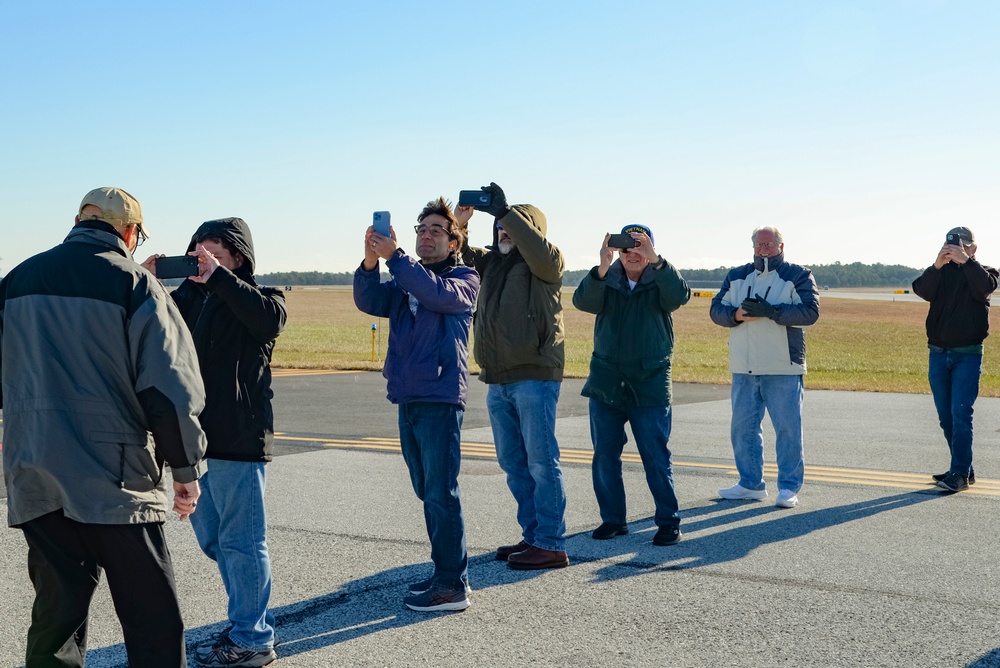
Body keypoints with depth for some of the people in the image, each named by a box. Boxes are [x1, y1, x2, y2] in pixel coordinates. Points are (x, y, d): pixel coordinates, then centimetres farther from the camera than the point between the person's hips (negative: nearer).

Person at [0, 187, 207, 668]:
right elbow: (170, 387, -12)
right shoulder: (133, 283, -6)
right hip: (114, 483, -5)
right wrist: (185, 467, -2)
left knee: (55, 614, 14)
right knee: (153, 625, 3)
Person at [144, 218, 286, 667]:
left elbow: (271, 319, -26)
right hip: (195, 436, 8)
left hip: (238, 441, -8)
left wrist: (217, 276, -24)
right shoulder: (189, 295, 13)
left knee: (240, 541, -1)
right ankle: (251, 621, 30)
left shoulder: (257, 297, -3)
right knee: (213, 540, 16)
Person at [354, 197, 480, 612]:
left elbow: (439, 294, -21)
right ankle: (447, 573, 23)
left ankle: (452, 586, -4)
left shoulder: (465, 279, 1)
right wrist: (370, 261, -16)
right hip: (407, 399, 7)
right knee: (428, 493, 13)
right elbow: (370, 302, 1)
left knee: (440, 493, -8)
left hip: (440, 398, -7)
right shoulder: (404, 282, 18)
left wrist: (394, 257, -23)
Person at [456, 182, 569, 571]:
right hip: (497, 380, 8)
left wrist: (504, 211, -23)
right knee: (512, 463, 12)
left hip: (534, 376, -8)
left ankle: (551, 545, -2)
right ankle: (532, 536, 22)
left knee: (541, 462, -6)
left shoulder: (545, 264, -3)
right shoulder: (490, 262, 18)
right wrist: (458, 225, -1)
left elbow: (540, 251, -24)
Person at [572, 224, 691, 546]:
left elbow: (680, 295, -19)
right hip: (606, 383, 2)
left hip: (650, 384, -2)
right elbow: (582, 300, -15)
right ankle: (613, 519, 18)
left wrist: (656, 260, -31)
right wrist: (602, 267, -31)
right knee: (605, 456, 6)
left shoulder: (660, 281, 3)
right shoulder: (606, 280, 5)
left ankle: (669, 521, 8)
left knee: (656, 457, -2)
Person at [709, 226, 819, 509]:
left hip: (784, 369, -4)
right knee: (742, 427, 10)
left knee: (788, 427, -1)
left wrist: (771, 311, -22)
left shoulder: (797, 276, 1)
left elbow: (810, 311, -12)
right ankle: (751, 483, 22)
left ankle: (789, 487, 7)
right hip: (744, 368, 5)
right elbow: (716, 309, 8)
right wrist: (737, 314, -13)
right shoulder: (736, 277, 15)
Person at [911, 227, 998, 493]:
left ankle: (960, 473, -11)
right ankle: (965, 468, 20)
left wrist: (966, 261, -30)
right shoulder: (941, 272, 9)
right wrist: (936, 266, -27)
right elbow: (921, 289, -12)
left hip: (968, 355, -4)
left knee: (960, 414, -12)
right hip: (938, 354, 4)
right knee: (946, 417, 9)